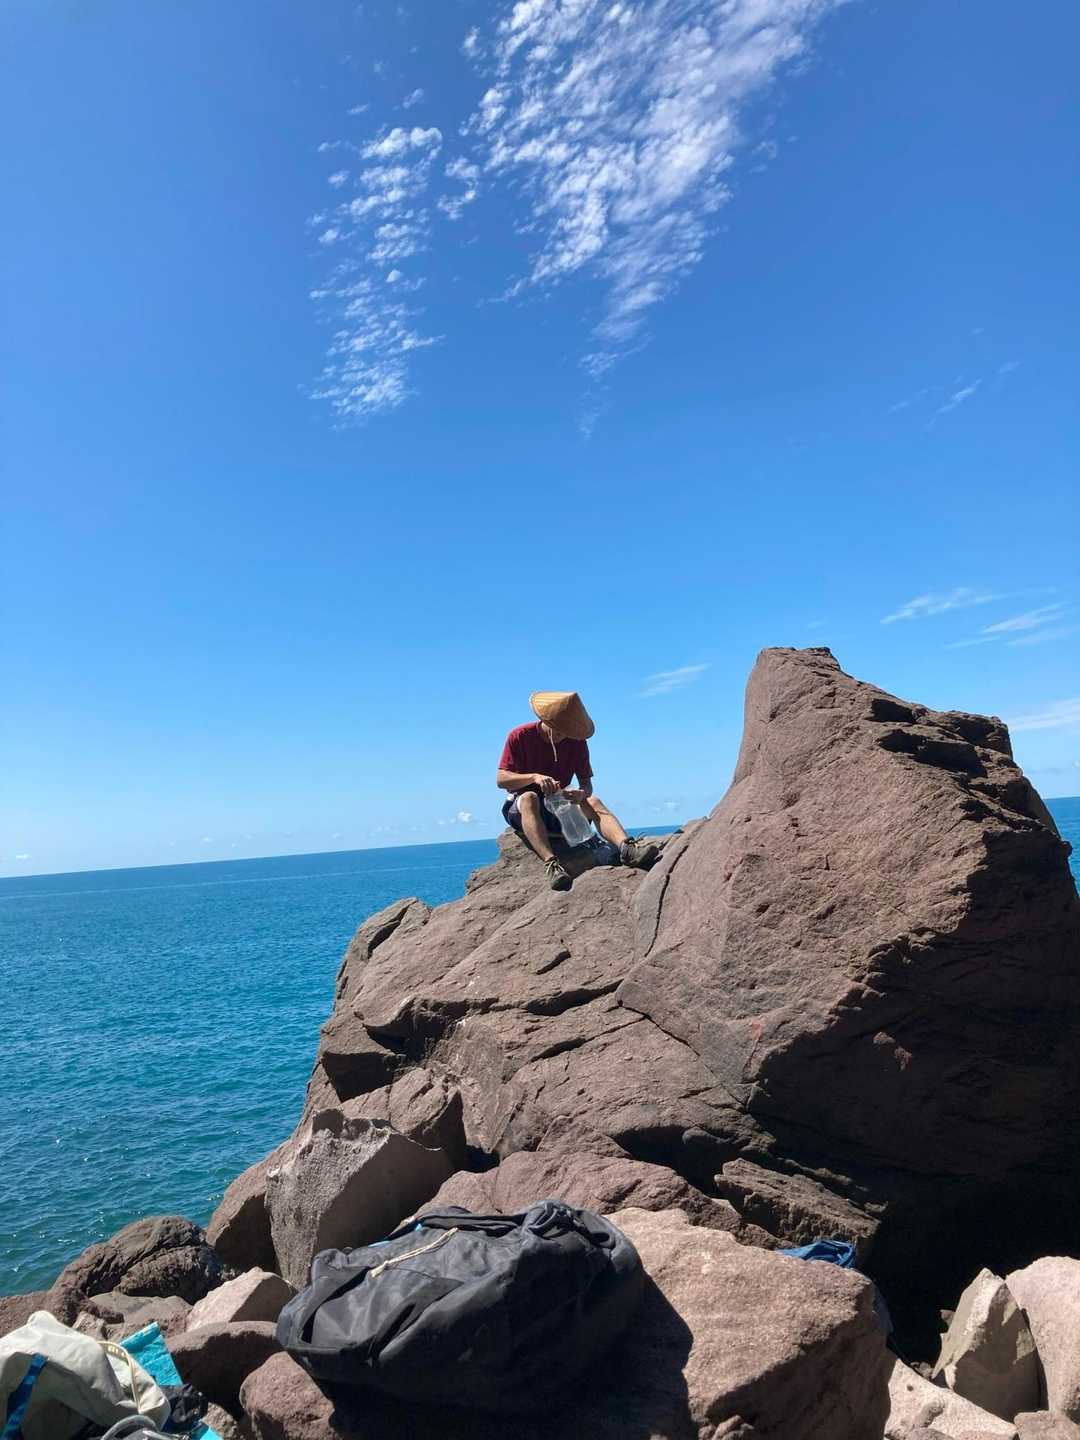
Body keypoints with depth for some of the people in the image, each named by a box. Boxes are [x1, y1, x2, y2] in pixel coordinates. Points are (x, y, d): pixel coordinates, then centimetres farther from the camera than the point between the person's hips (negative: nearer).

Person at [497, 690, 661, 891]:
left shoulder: (577, 742, 1)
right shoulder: (519, 736, -8)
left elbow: (586, 783, -2)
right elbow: (501, 780, -14)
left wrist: (582, 794, -28)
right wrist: (534, 777, -31)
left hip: (560, 806, 3)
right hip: (520, 809, -3)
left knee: (593, 802, -24)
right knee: (529, 798, -37)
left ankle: (626, 849, -51)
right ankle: (551, 863, -55)